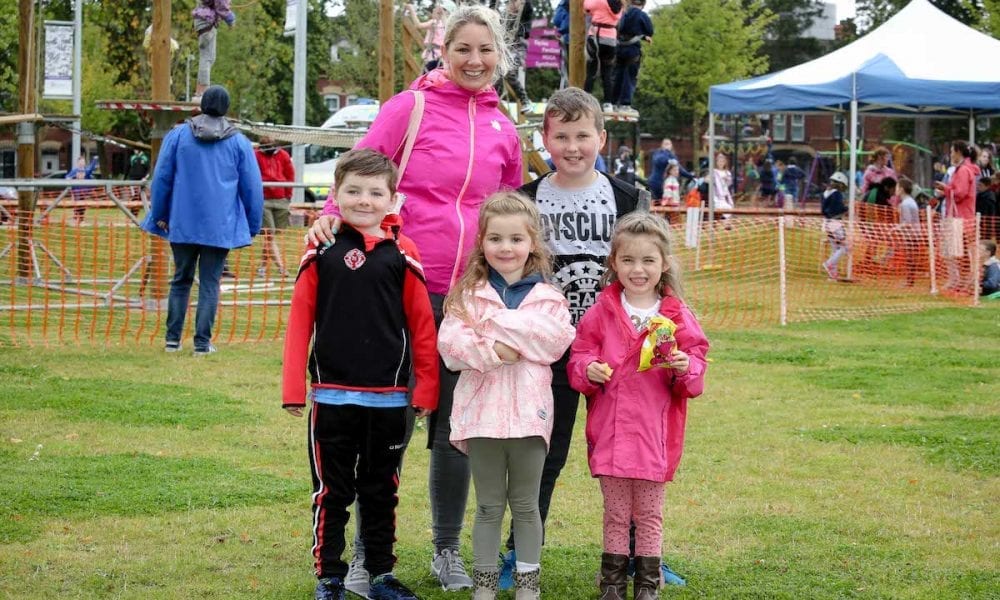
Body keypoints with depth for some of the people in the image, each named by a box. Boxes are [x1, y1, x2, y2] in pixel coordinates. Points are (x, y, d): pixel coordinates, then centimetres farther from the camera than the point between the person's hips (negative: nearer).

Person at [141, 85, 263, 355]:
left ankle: (173, 339, 11)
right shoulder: (239, 142, 0)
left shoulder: (178, 135, 1)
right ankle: (202, 342, 1)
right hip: (221, 227, -1)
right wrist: (253, 226, 10)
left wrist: (160, 216, 12)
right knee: (209, 283, 3)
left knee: (180, 280, 13)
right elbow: (252, 188, 2)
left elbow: (161, 178, 2)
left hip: (182, 223, 1)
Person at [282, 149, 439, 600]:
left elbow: (422, 324, 0)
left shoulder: (401, 254, -1)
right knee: (332, 491, 8)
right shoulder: (322, 252, -2)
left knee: (381, 491, 13)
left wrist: (426, 389, -1)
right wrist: (293, 388, -7)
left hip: (388, 398, 1)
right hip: (332, 395, -1)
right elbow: (300, 320, -3)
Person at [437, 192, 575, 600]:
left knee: (526, 504, 10)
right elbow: (450, 344, -8)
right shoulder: (467, 295, 4)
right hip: (481, 410, 0)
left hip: (528, 411, 0)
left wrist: (499, 322, -14)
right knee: (488, 504, 10)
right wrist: (492, 350, -22)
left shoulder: (548, 297, 4)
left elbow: (555, 341, -14)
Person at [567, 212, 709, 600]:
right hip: (610, 429, 0)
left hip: (655, 431, 0)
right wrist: (588, 369, -17)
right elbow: (579, 354, 4)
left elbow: (697, 360, 4)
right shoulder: (601, 312, 0)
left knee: (649, 514, 10)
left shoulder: (676, 317, 0)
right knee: (615, 514, 9)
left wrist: (686, 368, -17)